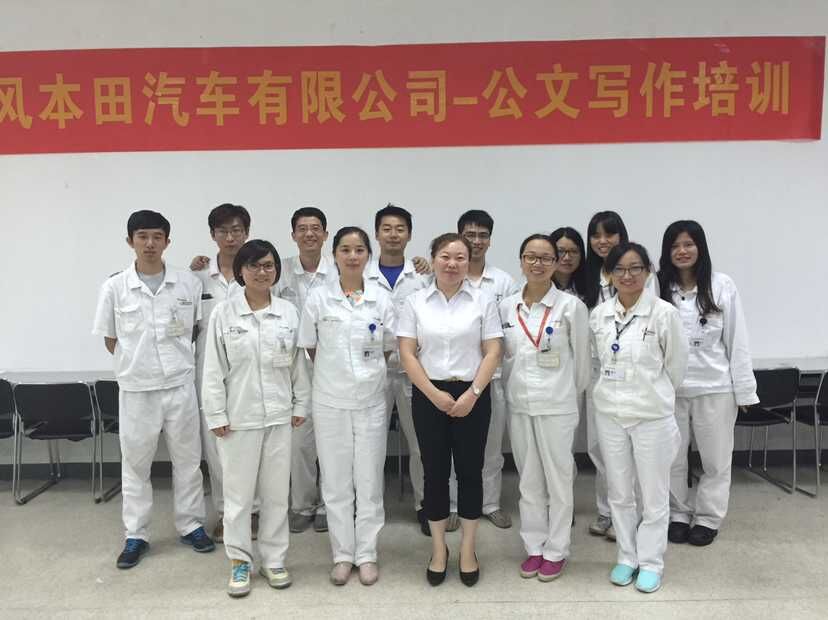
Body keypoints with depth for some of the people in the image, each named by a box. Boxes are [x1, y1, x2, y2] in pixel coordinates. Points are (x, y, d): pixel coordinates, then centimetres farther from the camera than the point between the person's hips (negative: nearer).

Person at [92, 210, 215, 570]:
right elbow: (109, 340, 6)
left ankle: (191, 525, 26)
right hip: (136, 388, 0)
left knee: (187, 459, 10)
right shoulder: (114, 288, -3)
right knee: (135, 463, 10)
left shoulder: (189, 284, -2)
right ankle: (136, 536, 24)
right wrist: (138, 361, 1)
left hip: (180, 384, 1)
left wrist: (177, 355, 5)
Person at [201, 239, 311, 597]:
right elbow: (213, 370, -3)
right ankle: (239, 562, 24)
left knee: (277, 491, 10)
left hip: (279, 416, 2)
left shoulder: (289, 312, 2)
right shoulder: (223, 314, -3)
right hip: (238, 417, -2)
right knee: (238, 492, 8)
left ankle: (273, 559, 25)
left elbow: (299, 363, 6)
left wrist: (301, 405, 4)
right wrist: (216, 415, -5)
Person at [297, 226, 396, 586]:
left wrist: (366, 372, 5)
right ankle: (343, 555, 23)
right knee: (336, 481, 8)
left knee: (369, 480, 8)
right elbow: (310, 349, 5)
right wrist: (336, 374, 5)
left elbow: (387, 349, 9)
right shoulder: (317, 300, -2)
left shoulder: (382, 300, 1)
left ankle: (366, 554, 22)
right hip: (331, 401, 0)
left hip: (371, 400, 1)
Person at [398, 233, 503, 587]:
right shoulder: (415, 302, 3)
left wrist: (473, 393, -12)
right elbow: (406, 353, -2)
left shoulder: (483, 301, 2)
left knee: (470, 470, 6)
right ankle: (438, 549, 23)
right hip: (428, 395, 1)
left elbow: (493, 352, -2)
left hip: (472, 395, 0)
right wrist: (434, 394, -11)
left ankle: (468, 550, 22)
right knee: (435, 471, 7)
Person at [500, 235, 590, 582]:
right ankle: (534, 547, 27)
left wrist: (571, 396, 8)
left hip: (557, 406, -3)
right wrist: (512, 390, 11)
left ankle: (556, 551, 23)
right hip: (518, 405, 4)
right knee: (529, 481, 13)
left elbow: (582, 360, 0)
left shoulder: (571, 307, -7)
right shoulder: (506, 307, 3)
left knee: (558, 481, 7)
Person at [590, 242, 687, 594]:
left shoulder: (664, 313, -10)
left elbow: (676, 364, 0)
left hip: (652, 415, -3)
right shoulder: (598, 314, 1)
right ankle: (627, 557, 29)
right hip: (609, 412, 4)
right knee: (619, 492, 13)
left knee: (654, 495, 8)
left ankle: (651, 563, 24)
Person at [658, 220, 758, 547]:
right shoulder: (658, 288, -3)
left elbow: (737, 340, -2)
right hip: (669, 388, 1)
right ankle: (678, 514, 30)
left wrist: (744, 389, -2)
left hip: (714, 386, 0)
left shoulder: (722, 286, -4)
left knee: (715, 458, 12)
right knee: (672, 459, 12)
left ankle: (707, 518, 29)